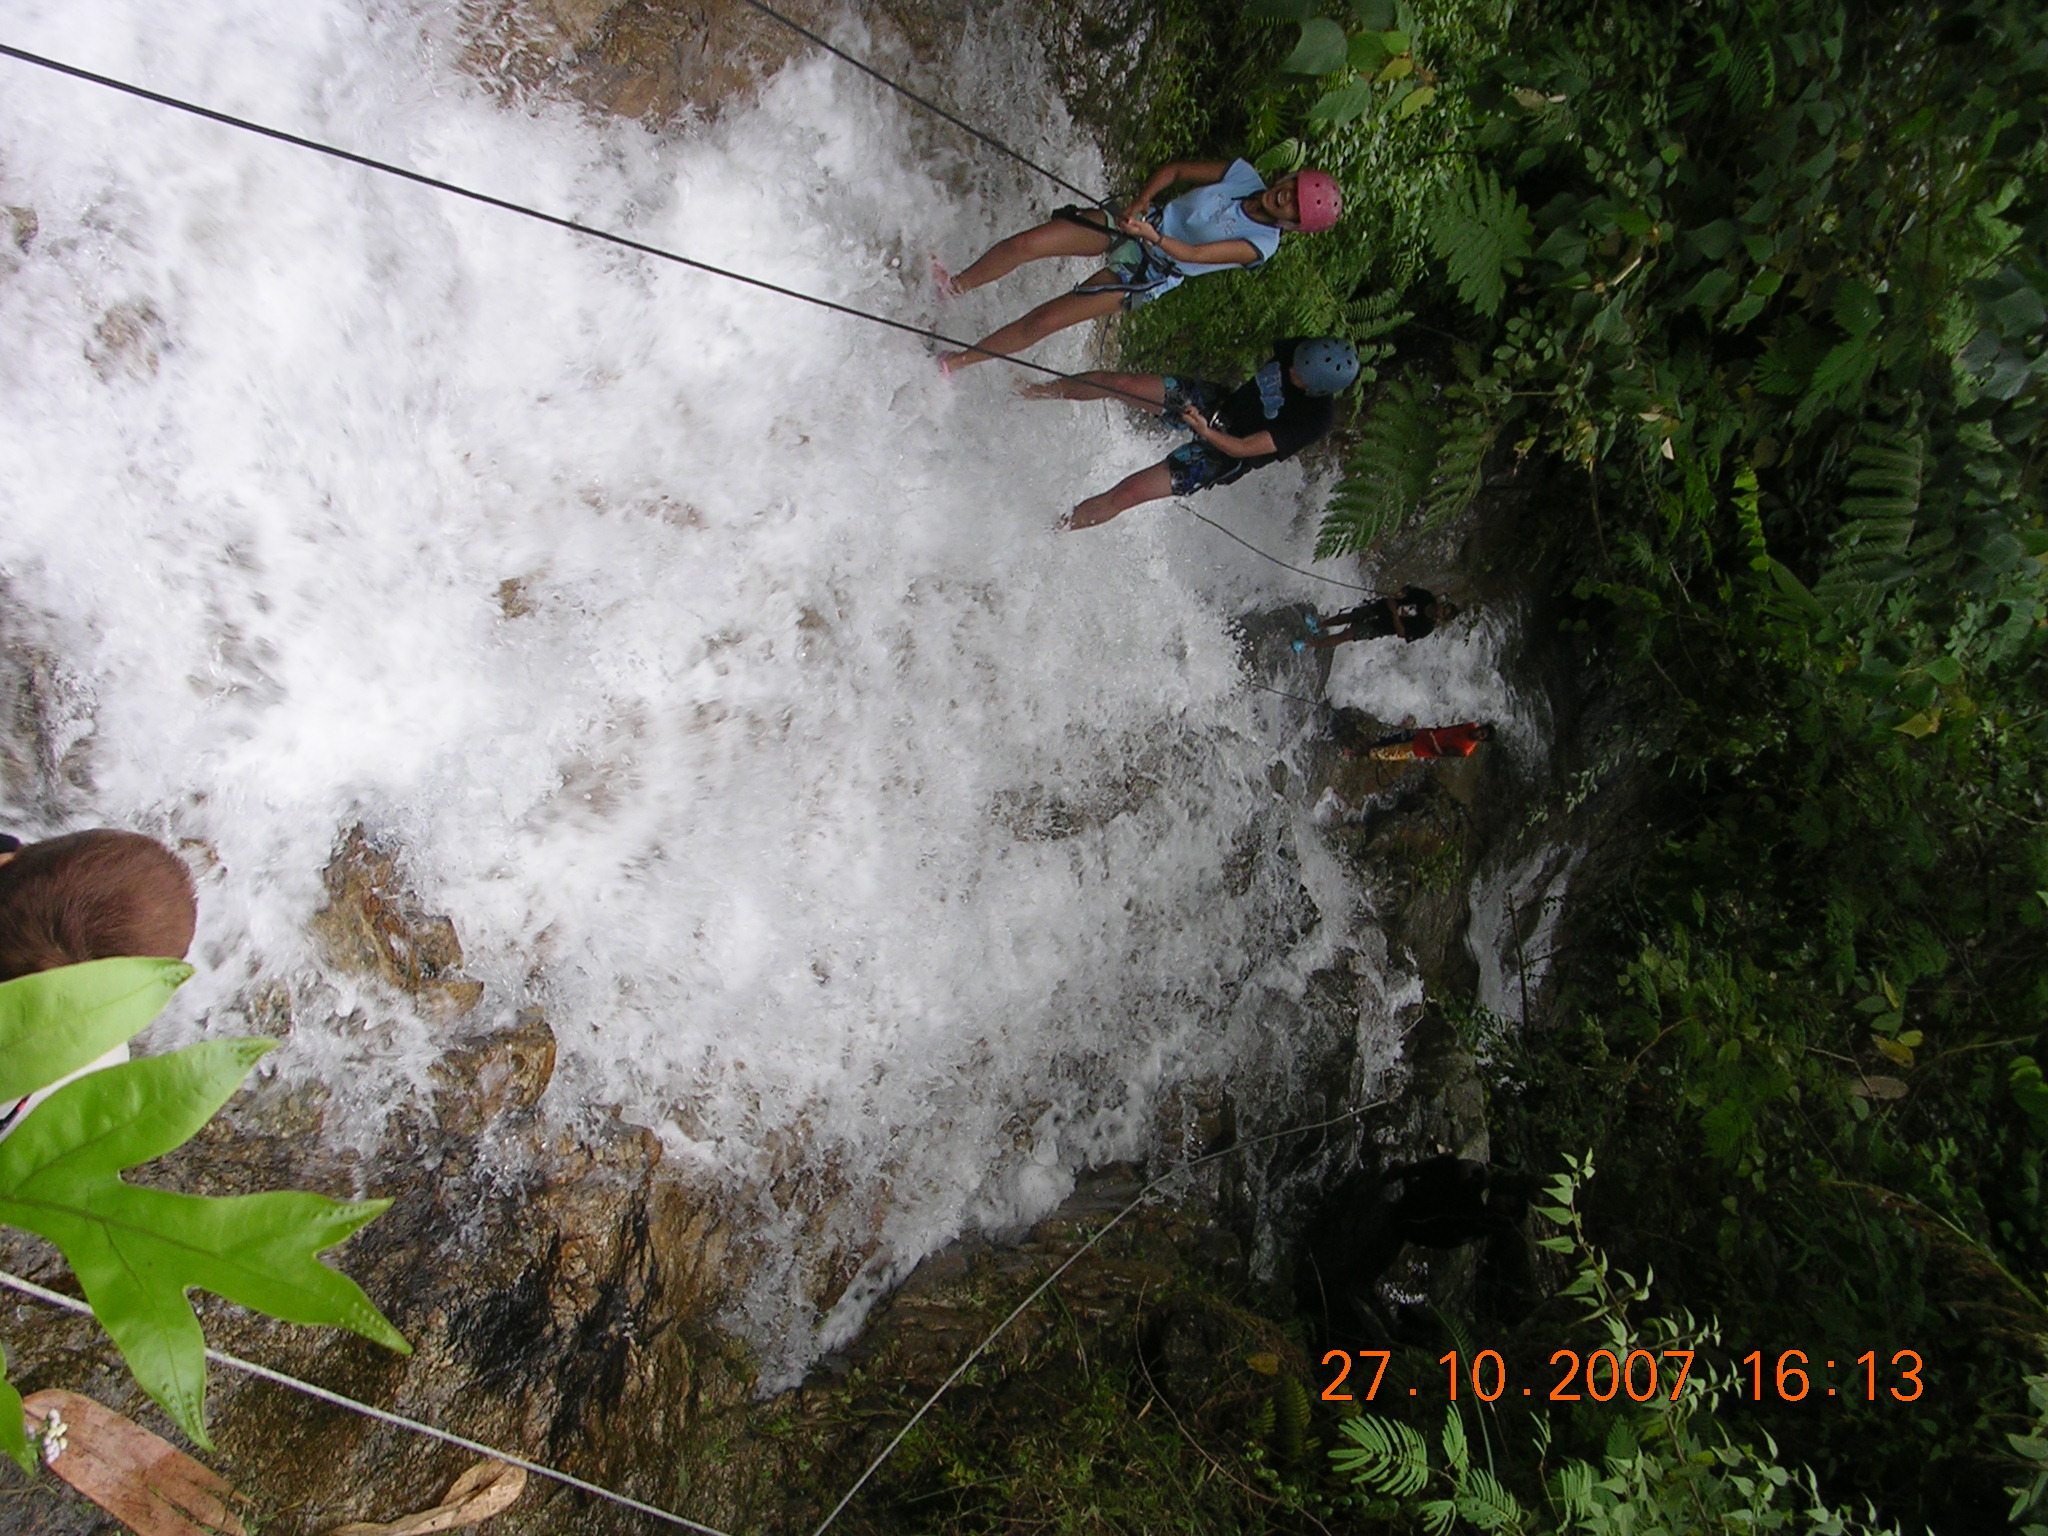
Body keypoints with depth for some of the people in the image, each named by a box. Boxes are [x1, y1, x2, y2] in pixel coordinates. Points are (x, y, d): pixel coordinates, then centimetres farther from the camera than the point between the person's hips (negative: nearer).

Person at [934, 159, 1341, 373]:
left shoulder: (1262, 245, -16)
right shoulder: (1244, 175, -3)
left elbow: (1194, 254, -23)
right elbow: (1172, 170, 3)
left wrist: (1152, 237, -36)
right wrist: (1141, 202, -13)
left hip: (1149, 272, -4)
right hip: (1140, 224, 4)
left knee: (1041, 322, -11)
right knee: (1025, 244, -13)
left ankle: (958, 360, 6)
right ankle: (957, 286, 11)